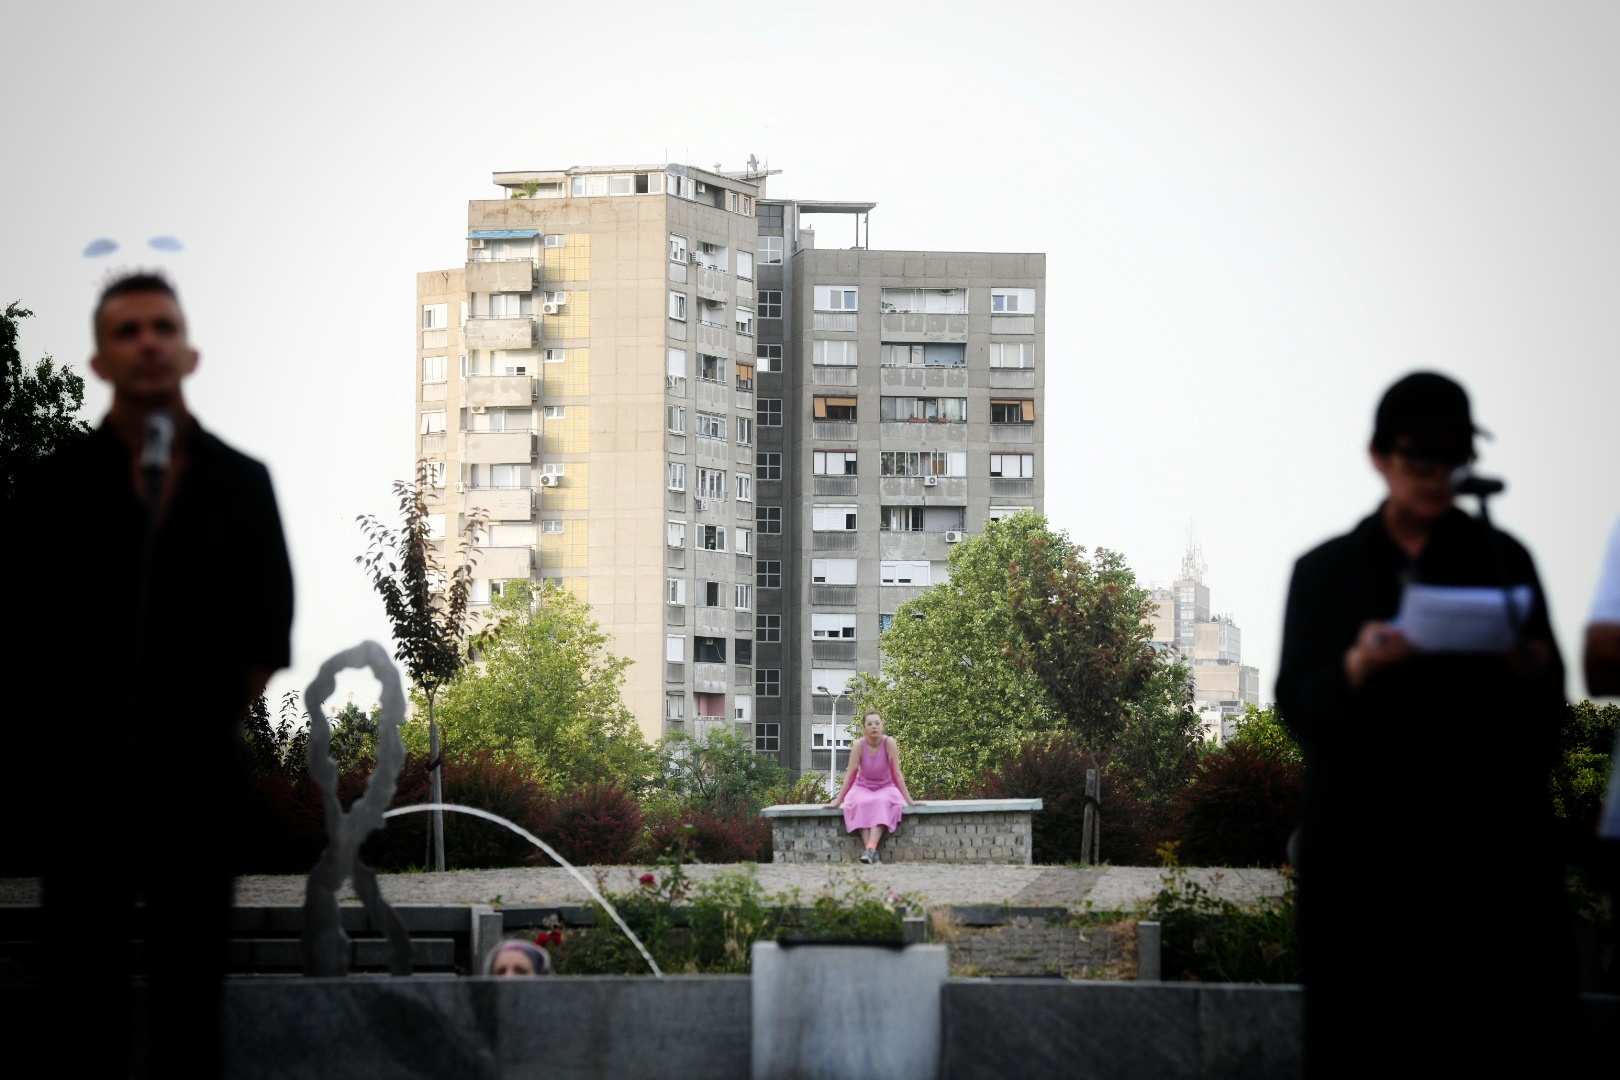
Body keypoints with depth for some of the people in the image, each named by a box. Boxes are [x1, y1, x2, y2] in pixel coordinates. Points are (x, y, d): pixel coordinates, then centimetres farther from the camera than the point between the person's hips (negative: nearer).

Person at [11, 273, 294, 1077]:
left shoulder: (240, 483, 4)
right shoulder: (56, 485, -2)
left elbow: (268, 616, 14)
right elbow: (31, 621, 3)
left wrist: (227, 708, 9)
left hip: (200, 771, 1)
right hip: (84, 771, -1)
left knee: (192, 990, 4)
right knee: (86, 1007, 3)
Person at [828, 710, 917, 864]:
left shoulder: (889, 743, -16)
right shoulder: (859, 745, -14)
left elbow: (897, 774, -14)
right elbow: (850, 775, -10)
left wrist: (909, 801, -15)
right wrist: (838, 801, -11)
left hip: (885, 788, -1)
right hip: (863, 788, 1)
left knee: (882, 802, -35)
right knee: (860, 804, -33)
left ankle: (871, 849, -48)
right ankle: (873, 854, -42)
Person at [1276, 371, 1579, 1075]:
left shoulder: (1503, 559, 10)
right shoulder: (1325, 572, 9)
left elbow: (1547, 714, 7)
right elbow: (1298, 709, 1)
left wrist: (1530, 672, -15)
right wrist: (1357, 668, -18)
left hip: (1484, 840, 0)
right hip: (1364, 850, 0)